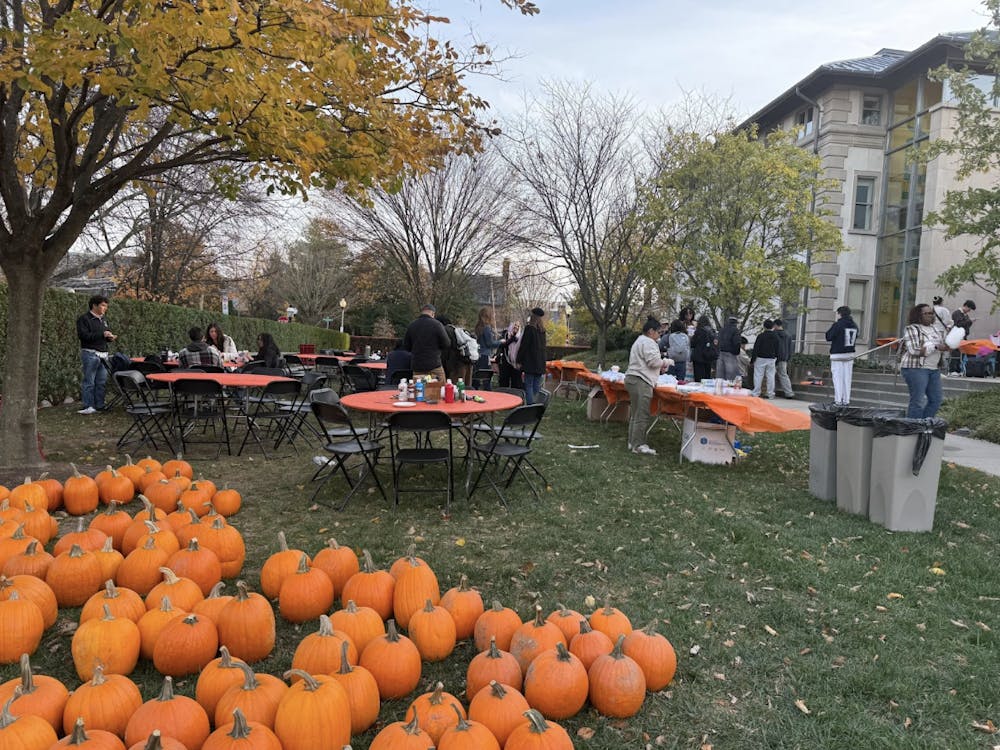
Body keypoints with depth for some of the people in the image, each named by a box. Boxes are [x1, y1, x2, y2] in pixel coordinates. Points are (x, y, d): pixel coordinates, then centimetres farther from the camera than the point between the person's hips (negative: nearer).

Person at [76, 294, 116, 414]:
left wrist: (110, 337, 5)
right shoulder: (84, 319, -4)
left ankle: (99, 406, 11)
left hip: (103, 354, 7)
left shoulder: (103, 320, 20)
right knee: (89, 381, -5)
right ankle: (88, 407, -1)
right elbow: (83, 335, -15)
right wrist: (102, 334, -19)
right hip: (90, 354, -7)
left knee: (102, 381, 5)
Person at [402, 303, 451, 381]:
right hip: (434, 366, -4)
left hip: (416, 367, 4)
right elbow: (447, 345, -5)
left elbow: (406, 347, 11)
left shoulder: (411, 326, 4)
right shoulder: (436, 324, -8)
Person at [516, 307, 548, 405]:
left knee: (528, 386, -3)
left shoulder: (529, 328, -10)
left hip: (530, 362, -6)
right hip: (540, 363, 6)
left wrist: (519, 360, -6)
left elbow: (523, 345, -11)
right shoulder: (542, 330, 10)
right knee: (537, 387, 11)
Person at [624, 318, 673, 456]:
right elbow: (653, 361, -17)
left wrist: (660, 366, 20)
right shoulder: (648, 342, -10)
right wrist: (667, 362, 0)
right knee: (642, 415, -10)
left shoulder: (639, 341, 25)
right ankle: (638, 445, -9)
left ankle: (633, 442, 18)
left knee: (635, 413, 14)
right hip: (641, 382, -11)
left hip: (633, 378, 11)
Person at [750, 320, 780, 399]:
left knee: (758, 375, -2)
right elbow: (778, 350, 11)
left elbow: (756, 348, -9)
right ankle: (770, 393, 7)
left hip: (761, 358, -4)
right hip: (771, 359, 4)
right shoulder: (776, 337, 7)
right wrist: (776, 361, 17)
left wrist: (753, 358, -3)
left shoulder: (761, 336, -8)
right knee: (770, 376, 6)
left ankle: (756, 393, -4)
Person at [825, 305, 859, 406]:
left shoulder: (837, 325, -14)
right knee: (847, 378, 9)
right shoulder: (854, 326, 6)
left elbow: (828, 337, -8)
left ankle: (838, 400, -3)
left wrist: (829, 330, 9)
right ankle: (846, 400, 9)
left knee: (837, 378, -1)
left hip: (837, 355, -5)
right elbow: (855, 338, 14)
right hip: (850, 354, 6)